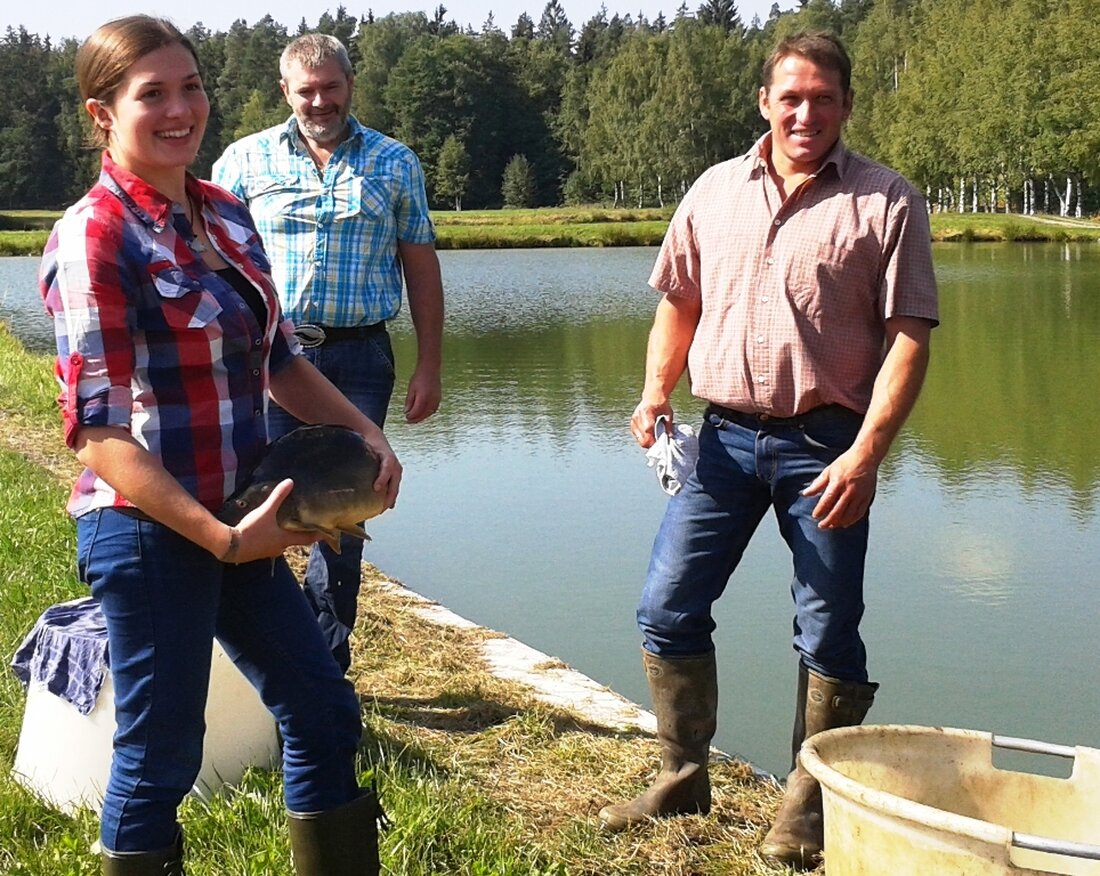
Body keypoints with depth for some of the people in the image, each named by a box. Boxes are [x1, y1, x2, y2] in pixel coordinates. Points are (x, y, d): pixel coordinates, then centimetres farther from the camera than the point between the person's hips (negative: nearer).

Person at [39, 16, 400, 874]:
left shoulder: (225, 215, 7)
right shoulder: (94, 236, -15)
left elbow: (281, 360, 17)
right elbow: (100, 432, -20)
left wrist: (367, 433, 3)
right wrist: (223, 538, -25)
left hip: (238, 523, 8)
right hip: (147, 530, -8)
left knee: (325, 711, 16)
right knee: (160, 755, 4)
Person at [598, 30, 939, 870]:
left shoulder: (887, 203, -4)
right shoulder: (715, 192, 8)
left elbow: (908, 337, -8)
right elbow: (678, 302, 16)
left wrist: (866, 453, -17)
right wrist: (656, 390, 0)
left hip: (825, 445, -3)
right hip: (725, 436, 4)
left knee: (829, 635, 4)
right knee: (668, 608, 5)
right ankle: (683, 778, 22)